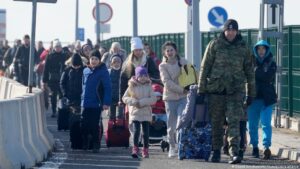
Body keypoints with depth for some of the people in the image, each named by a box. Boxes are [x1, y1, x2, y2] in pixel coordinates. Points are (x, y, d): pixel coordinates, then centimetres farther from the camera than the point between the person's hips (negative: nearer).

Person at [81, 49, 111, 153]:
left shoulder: (103, 72, -8)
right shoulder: (86, 71, 8)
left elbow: (108, 88, -11)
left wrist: (106, 102, -17)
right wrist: (82, 100, 11)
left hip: (96, 104, -5)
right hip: (85, 104, 5)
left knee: (94, 126, 1)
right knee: (85, 125, 6)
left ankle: (96, 146, 9)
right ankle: (84, 144, 17)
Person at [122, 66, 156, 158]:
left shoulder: (148, 86, 2)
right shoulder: (132, 86, 1)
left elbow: (153, 99, -5)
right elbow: (124, 98, 1)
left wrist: (142, 102, -17)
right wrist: (134, 101, -15)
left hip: (146, 113, 1)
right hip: (135, 113, -1)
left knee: (146, 132, 4)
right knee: (136, 130, -13)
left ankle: (145, 150, 13)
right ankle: (135, 149, -9)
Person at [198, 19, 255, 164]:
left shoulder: (243, 48, 6)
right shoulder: (214, 45, 2)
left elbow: (249, 71, 13)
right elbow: (204, 68, 3)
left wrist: (251, 93, 12)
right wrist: (201, 90, -1)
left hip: (235, 90, 0)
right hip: (216, 89, 0)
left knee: (234, 122, -12)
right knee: (216, 123, 8)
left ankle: (234, 153, -19)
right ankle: (216, 152, 20)